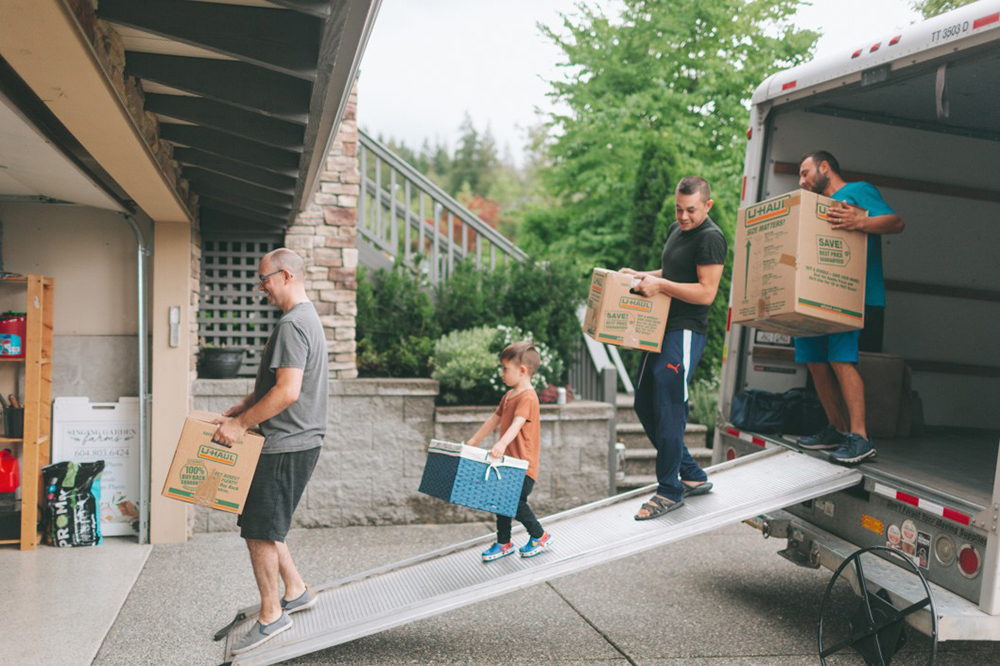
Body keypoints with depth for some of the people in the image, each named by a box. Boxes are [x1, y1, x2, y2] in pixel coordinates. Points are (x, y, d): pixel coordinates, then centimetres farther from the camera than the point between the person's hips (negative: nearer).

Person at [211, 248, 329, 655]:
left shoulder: (292, 324, -18)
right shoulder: (308, 317, 16)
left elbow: (287, 392, -26)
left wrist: (240, 424, -18)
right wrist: (240, 409, 14)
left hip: (285, 446, -10)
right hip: (297, 441, 10)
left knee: (260, 531, -1)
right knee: (265, 526, 19)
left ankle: (271, 616, 9)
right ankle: (295, 591, 27)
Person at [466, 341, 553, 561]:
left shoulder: (527, 397, -19)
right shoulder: (509, 396, 13)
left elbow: (517, 423, -34)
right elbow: (495, 419, 23)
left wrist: (502, 443, -48)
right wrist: (475, 440, 27)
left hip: (523, 464, -9)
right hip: (508, 462, 9)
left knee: (516, 502, -8)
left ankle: (540, 536, 14)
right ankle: (503, 543, 23)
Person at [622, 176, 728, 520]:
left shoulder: (711, 238, -13)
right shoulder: (676, 230, 16)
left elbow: (706, 293, -19)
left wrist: (660, 285, -20)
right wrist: (640, 276, 14)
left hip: (685, 333, -10)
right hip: (661, 328, 10)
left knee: (667, 410, -8)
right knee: (645, 405, 13)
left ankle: (670, 491, 6)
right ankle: (693, 476, 22)